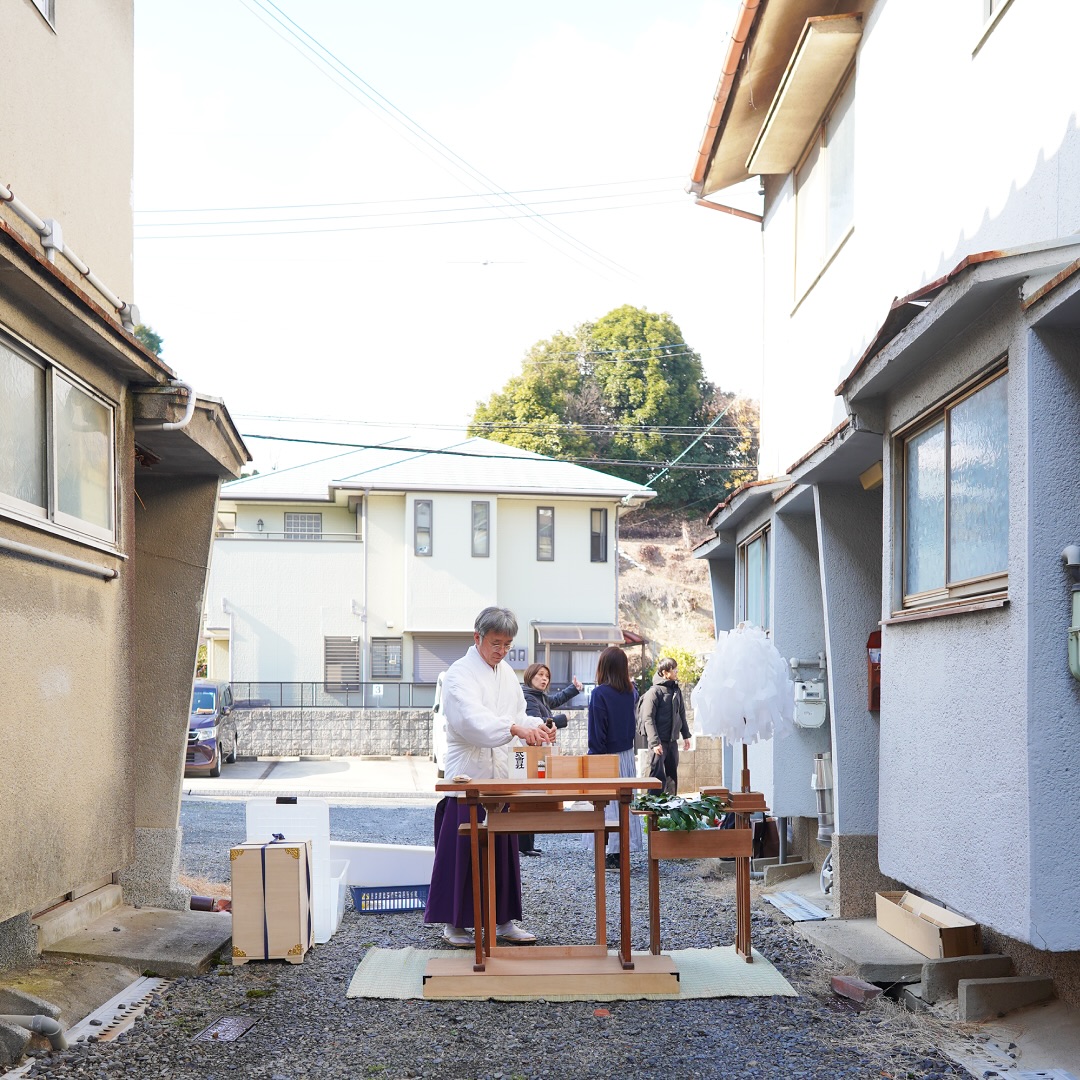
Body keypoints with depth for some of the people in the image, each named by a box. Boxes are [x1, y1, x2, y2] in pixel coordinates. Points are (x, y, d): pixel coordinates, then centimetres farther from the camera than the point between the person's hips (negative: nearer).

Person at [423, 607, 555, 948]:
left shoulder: (506, 673, 13)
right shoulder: (459, 674, -11)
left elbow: (517, 715, 20)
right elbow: (472, 718, -28)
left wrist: (537, 727, -2)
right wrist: (516, 728, -41)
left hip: (500, 773, 7)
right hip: (467, 774, -7)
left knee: (503, 849, 10)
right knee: (461, 850, -2)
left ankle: (503, 921, 19)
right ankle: (454, 923, 10)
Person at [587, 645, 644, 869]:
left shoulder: (599, 693, -15)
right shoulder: (631, 692, 3)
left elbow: (596, 732, -14)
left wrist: (593, 758, -9)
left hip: (608, 756, -6)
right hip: (627, 754, 6)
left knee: (608, 802, -2)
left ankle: (614, 855, 0)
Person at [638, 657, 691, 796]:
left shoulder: (676, 690, 11)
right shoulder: (654, 692, -12)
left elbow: (681, 714, 20)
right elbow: (648, 719, -15)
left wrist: (686, 735, 17)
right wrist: (655, 743, -21)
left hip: (672, 740, 7)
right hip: (659, 741, -7)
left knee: (672, 775, 12)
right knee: (659, 775, -8)